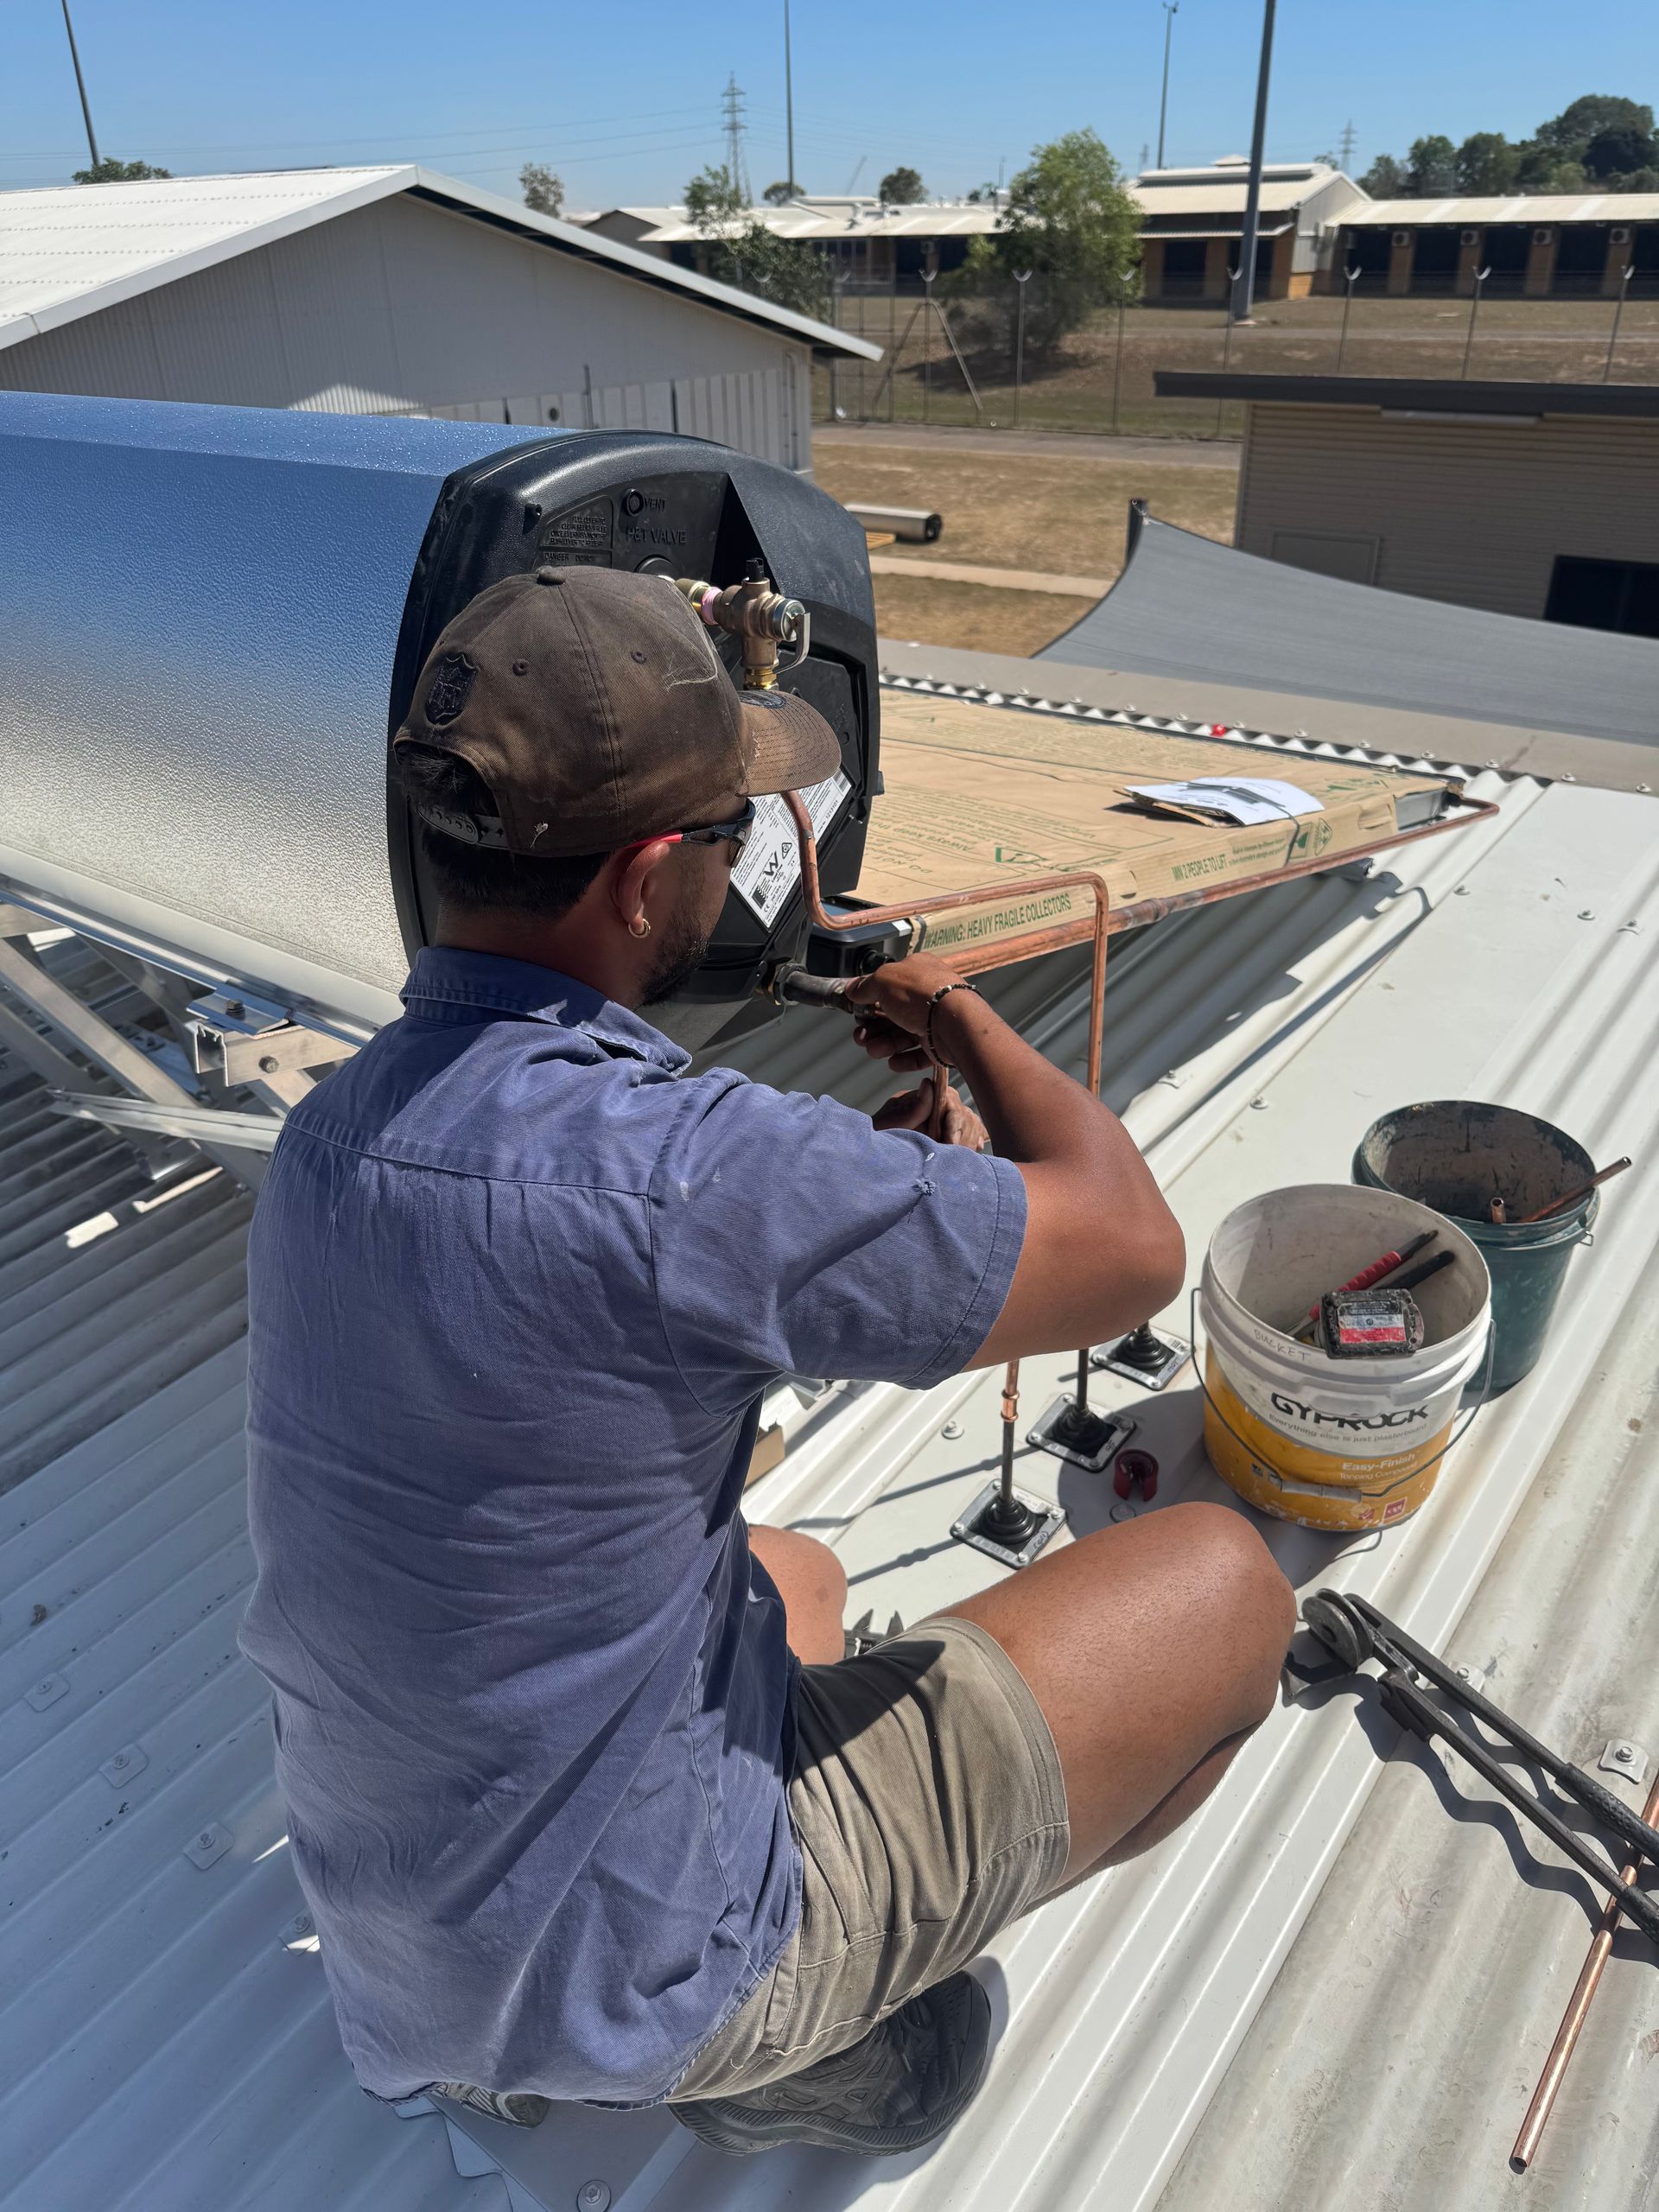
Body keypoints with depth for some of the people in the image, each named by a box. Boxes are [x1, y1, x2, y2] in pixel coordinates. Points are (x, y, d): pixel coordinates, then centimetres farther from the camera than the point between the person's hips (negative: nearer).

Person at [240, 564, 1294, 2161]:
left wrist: (887, 1180, 6)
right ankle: (779, 2050, 8)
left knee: (796, 1575, 34)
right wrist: (954, 1016, -3)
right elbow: (1130, 1247, -21)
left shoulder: (332, 1128, -5)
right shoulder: (648, 1169, -33)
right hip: (625, 1964, -7)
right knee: (1222, 1591, -2)